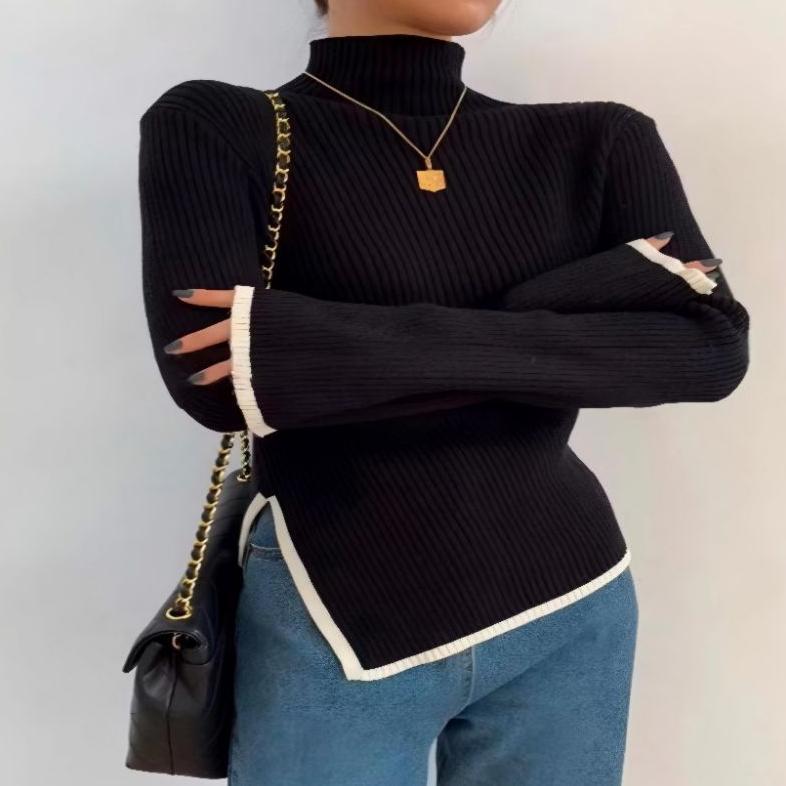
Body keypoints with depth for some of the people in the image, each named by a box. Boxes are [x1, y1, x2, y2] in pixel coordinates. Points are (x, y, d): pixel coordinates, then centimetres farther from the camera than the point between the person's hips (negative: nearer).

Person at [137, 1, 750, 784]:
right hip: (336, 619, -2)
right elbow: (206, 379, -21)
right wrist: (572, 303, -18)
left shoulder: (602, 141, 1)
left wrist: (336, 347, -20)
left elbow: (711, 345, -13)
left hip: (565, 610, 3)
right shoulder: (214, 129, -6)